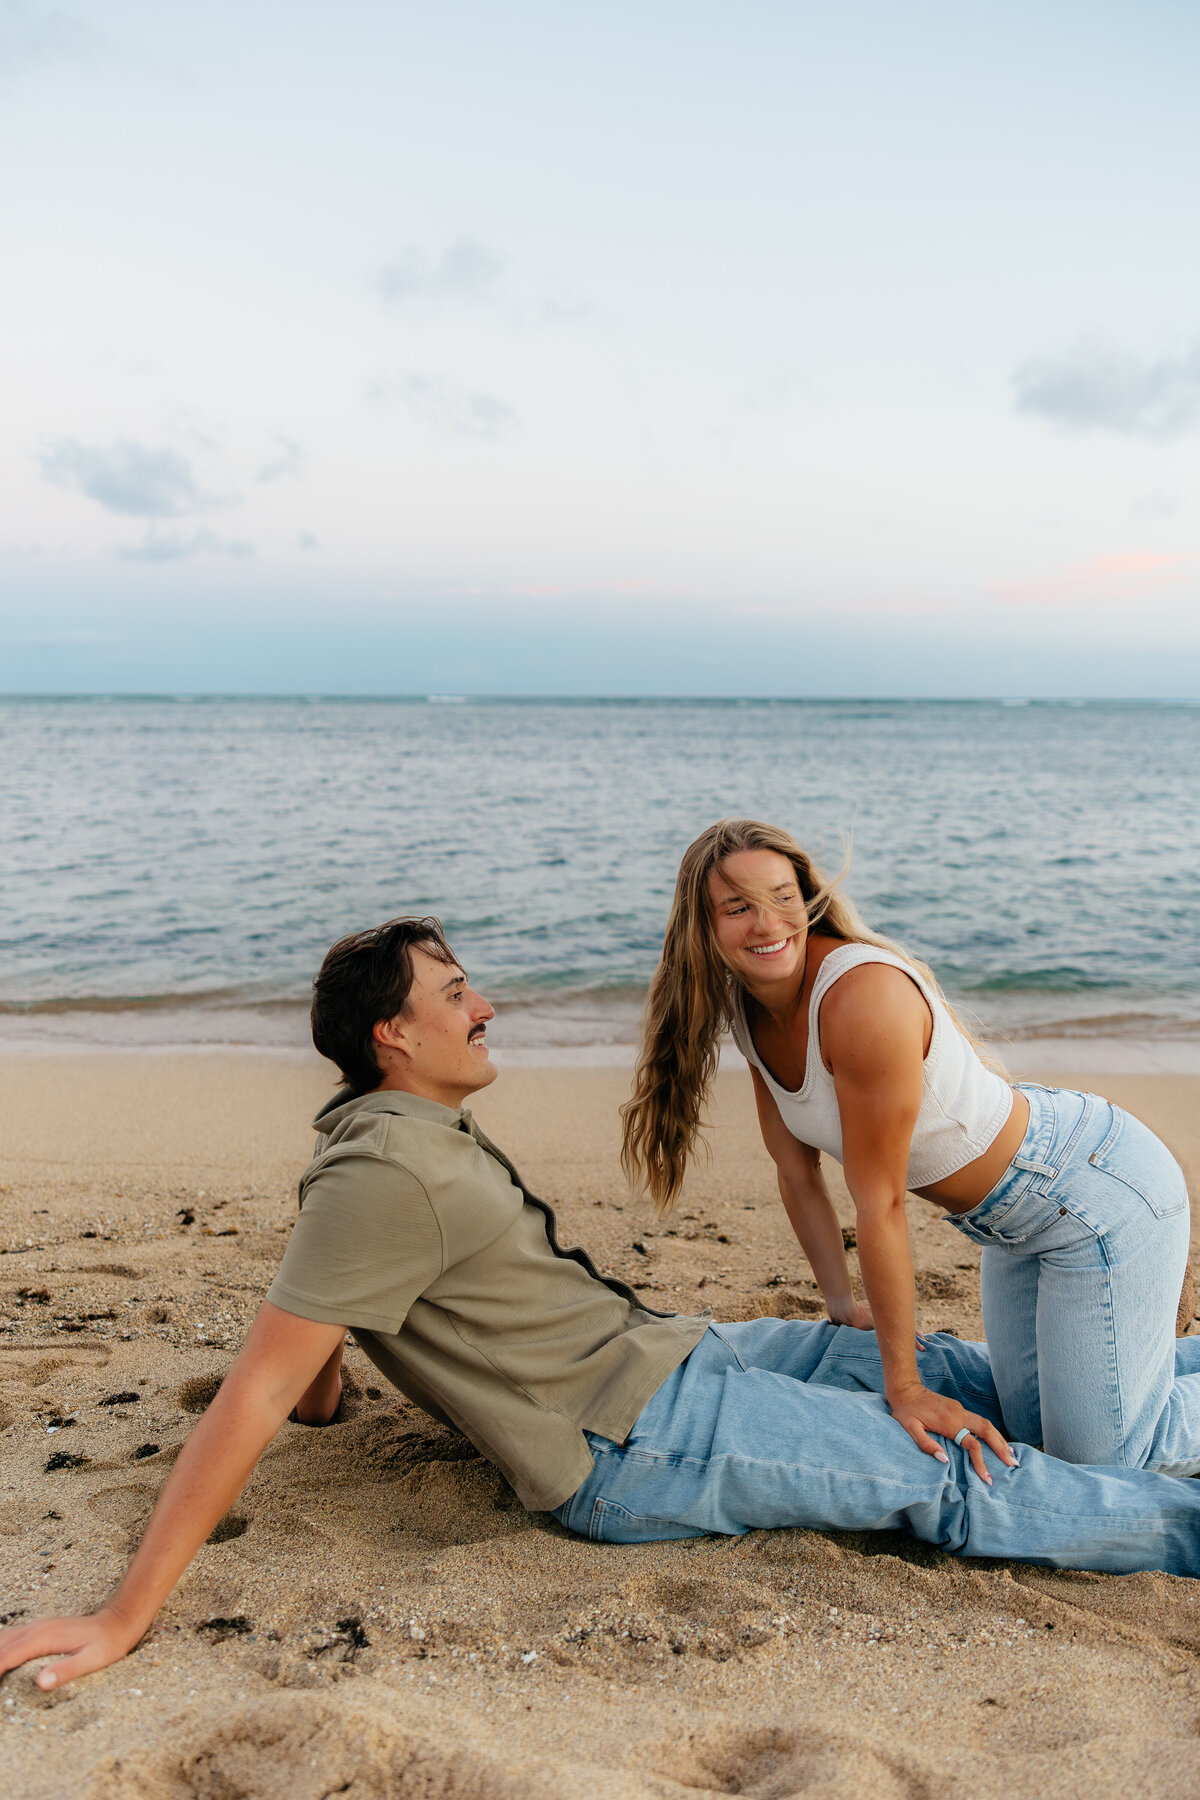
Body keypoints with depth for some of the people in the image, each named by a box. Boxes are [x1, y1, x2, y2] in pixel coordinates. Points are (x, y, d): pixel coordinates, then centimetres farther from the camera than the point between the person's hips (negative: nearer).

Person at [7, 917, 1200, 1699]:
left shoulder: (420, 1133, 5)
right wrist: (123, 1619, -24)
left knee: (932, 1370, 17)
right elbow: (254, 1398, -26)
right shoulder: (385, 1174, -25)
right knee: (959, 1481, -4)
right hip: (638, 1443, -9)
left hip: (667, 1352, 9)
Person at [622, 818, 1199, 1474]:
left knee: (1099, 1457, -4)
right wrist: (842, 1304, 6)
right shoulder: (751, 1013, -5)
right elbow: (798, 1176, 4)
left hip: (1098, 1191, -8)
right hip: (1010, 1223, 8)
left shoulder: (864, 996, -32)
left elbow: (880, 1204, -28)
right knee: (1034, 1431, 18)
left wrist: (904, 1383, -21)